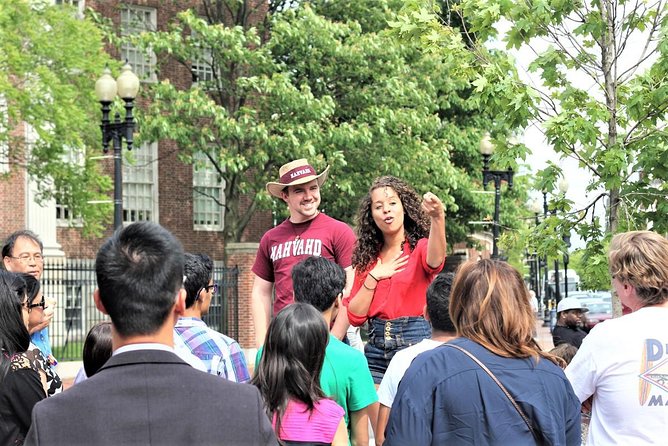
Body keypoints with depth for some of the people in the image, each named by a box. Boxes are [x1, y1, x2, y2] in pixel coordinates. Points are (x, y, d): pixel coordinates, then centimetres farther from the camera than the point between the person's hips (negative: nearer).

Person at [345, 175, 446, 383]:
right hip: (376, 348, 4)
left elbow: (434, 261, -29)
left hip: (415, 344, -4)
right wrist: (373, 277, -6)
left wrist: (438, 218, -45)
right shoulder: (367, 258, 11)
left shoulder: (420, 248, -1)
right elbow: (354, 316, 6)